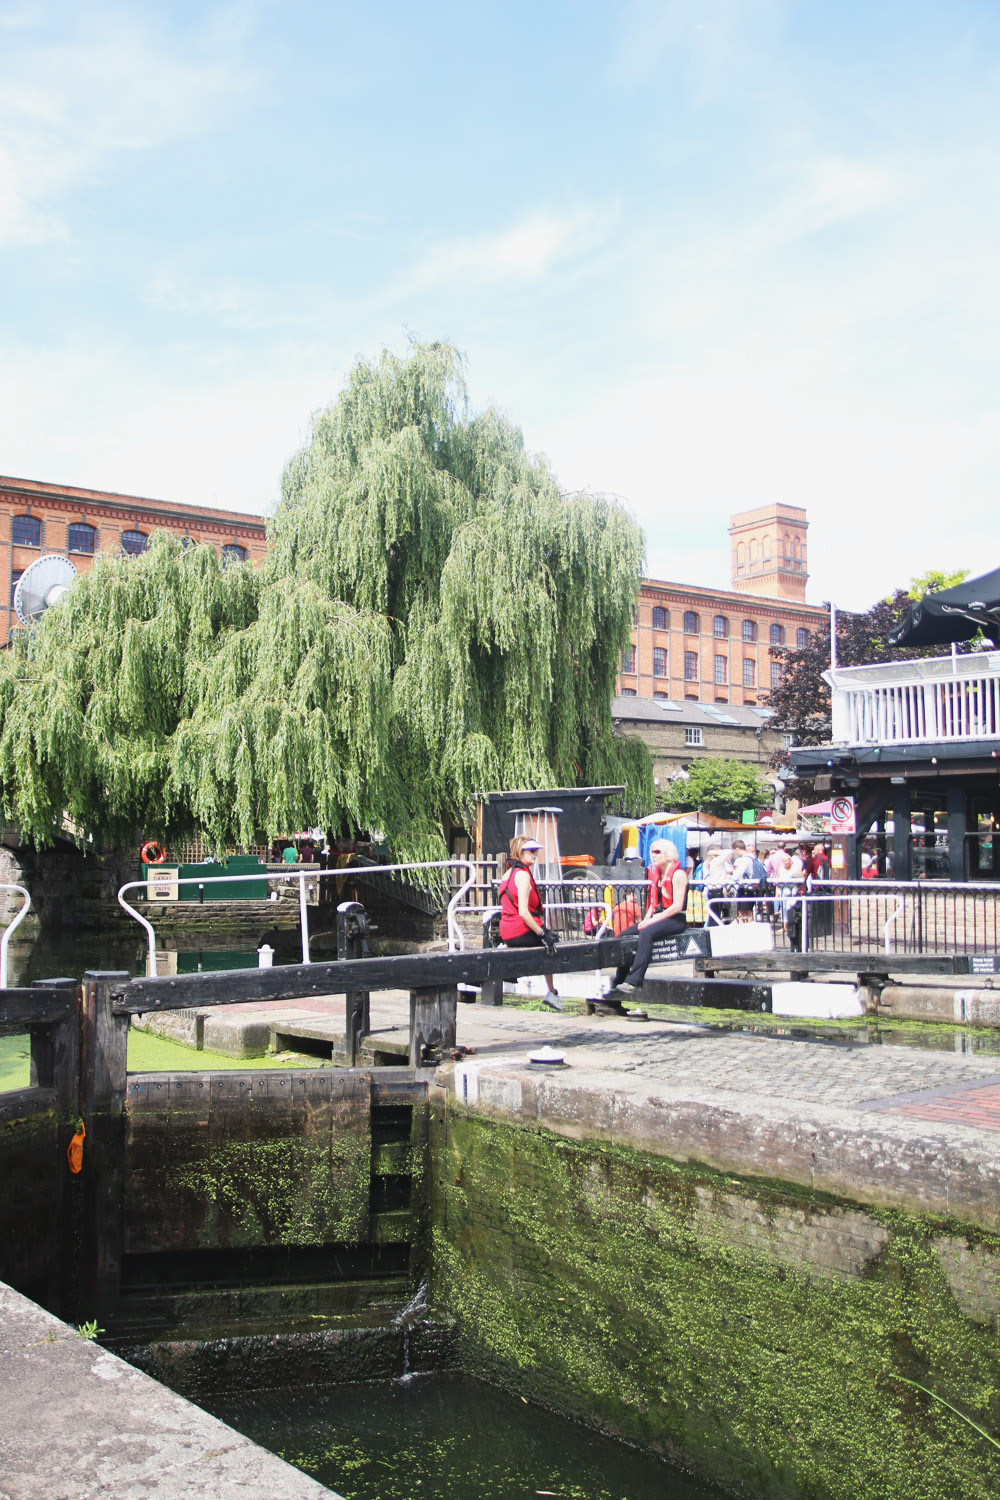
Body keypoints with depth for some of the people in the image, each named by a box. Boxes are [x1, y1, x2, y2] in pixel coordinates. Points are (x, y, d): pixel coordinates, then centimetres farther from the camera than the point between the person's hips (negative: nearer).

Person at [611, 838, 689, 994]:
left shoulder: (678, 874, -8)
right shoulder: (656, 874, 17)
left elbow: (677, 906, -16)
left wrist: (653, 920, -19)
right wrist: (647, 918, -1)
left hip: (675, 920, -9)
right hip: (658, 917, 9)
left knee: (646, 933, -35)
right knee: (624, 936, -7)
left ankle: (634, 981, -42)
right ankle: (619, 981, -3)